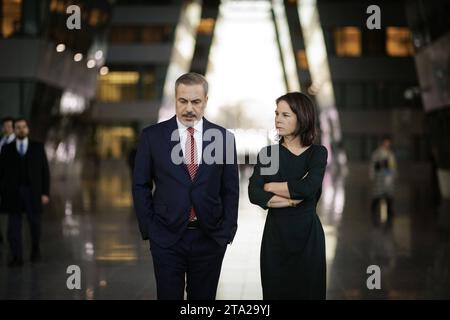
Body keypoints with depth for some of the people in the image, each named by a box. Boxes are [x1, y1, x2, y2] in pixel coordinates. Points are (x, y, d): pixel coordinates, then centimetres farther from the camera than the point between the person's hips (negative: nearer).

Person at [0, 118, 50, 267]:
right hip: (12, 192, 0)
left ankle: (35, 249, 31)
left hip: (33, 192, 0)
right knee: (14, 225, -4)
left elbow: (45, 171, 3)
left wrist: (45, 192, -4)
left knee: (35, 223, 7)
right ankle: (17, 258, -3)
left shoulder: (38, 147, 5)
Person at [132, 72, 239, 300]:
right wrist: (149, 230, -1)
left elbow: (231, 190, 6)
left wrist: (227, 232, 1)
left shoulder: (224, 138, 2)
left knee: (204, 297, 10)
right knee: (168, 296, 3)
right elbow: (141, 186, 3)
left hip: (210, 237, 1)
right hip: (167, 238, -1)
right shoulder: (152, 136, -1)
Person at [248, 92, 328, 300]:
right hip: (275, 235, 1)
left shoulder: (318, 153, -1)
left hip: (308, 236, -1)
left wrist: (270, 185, -9)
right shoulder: (267, 153, 3)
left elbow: (308, 188, -20)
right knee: (274, 292, 7)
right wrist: (293, 199, -16)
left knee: (308, 292, 6)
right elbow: (254, 194, -11)